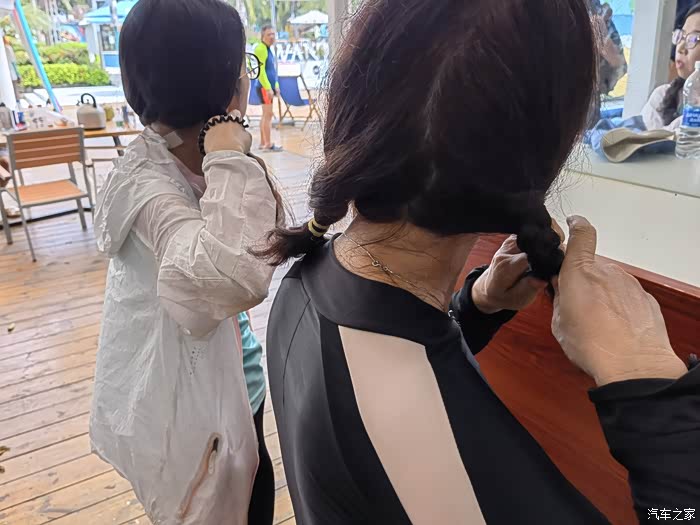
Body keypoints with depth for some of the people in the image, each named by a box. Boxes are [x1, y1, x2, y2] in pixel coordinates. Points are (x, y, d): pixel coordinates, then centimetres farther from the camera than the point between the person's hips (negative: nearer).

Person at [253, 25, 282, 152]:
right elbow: (260, 70, -20)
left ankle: (263, 143, 18)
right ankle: (268, 144, -8)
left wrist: (276, 86, 19)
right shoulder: (260, 49, -13)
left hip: (269, 86, 10)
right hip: (264, 87, -10)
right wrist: (268, 87, -23)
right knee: (268, 114, -10)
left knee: (266, 115, 12)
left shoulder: (269, 49, 17)